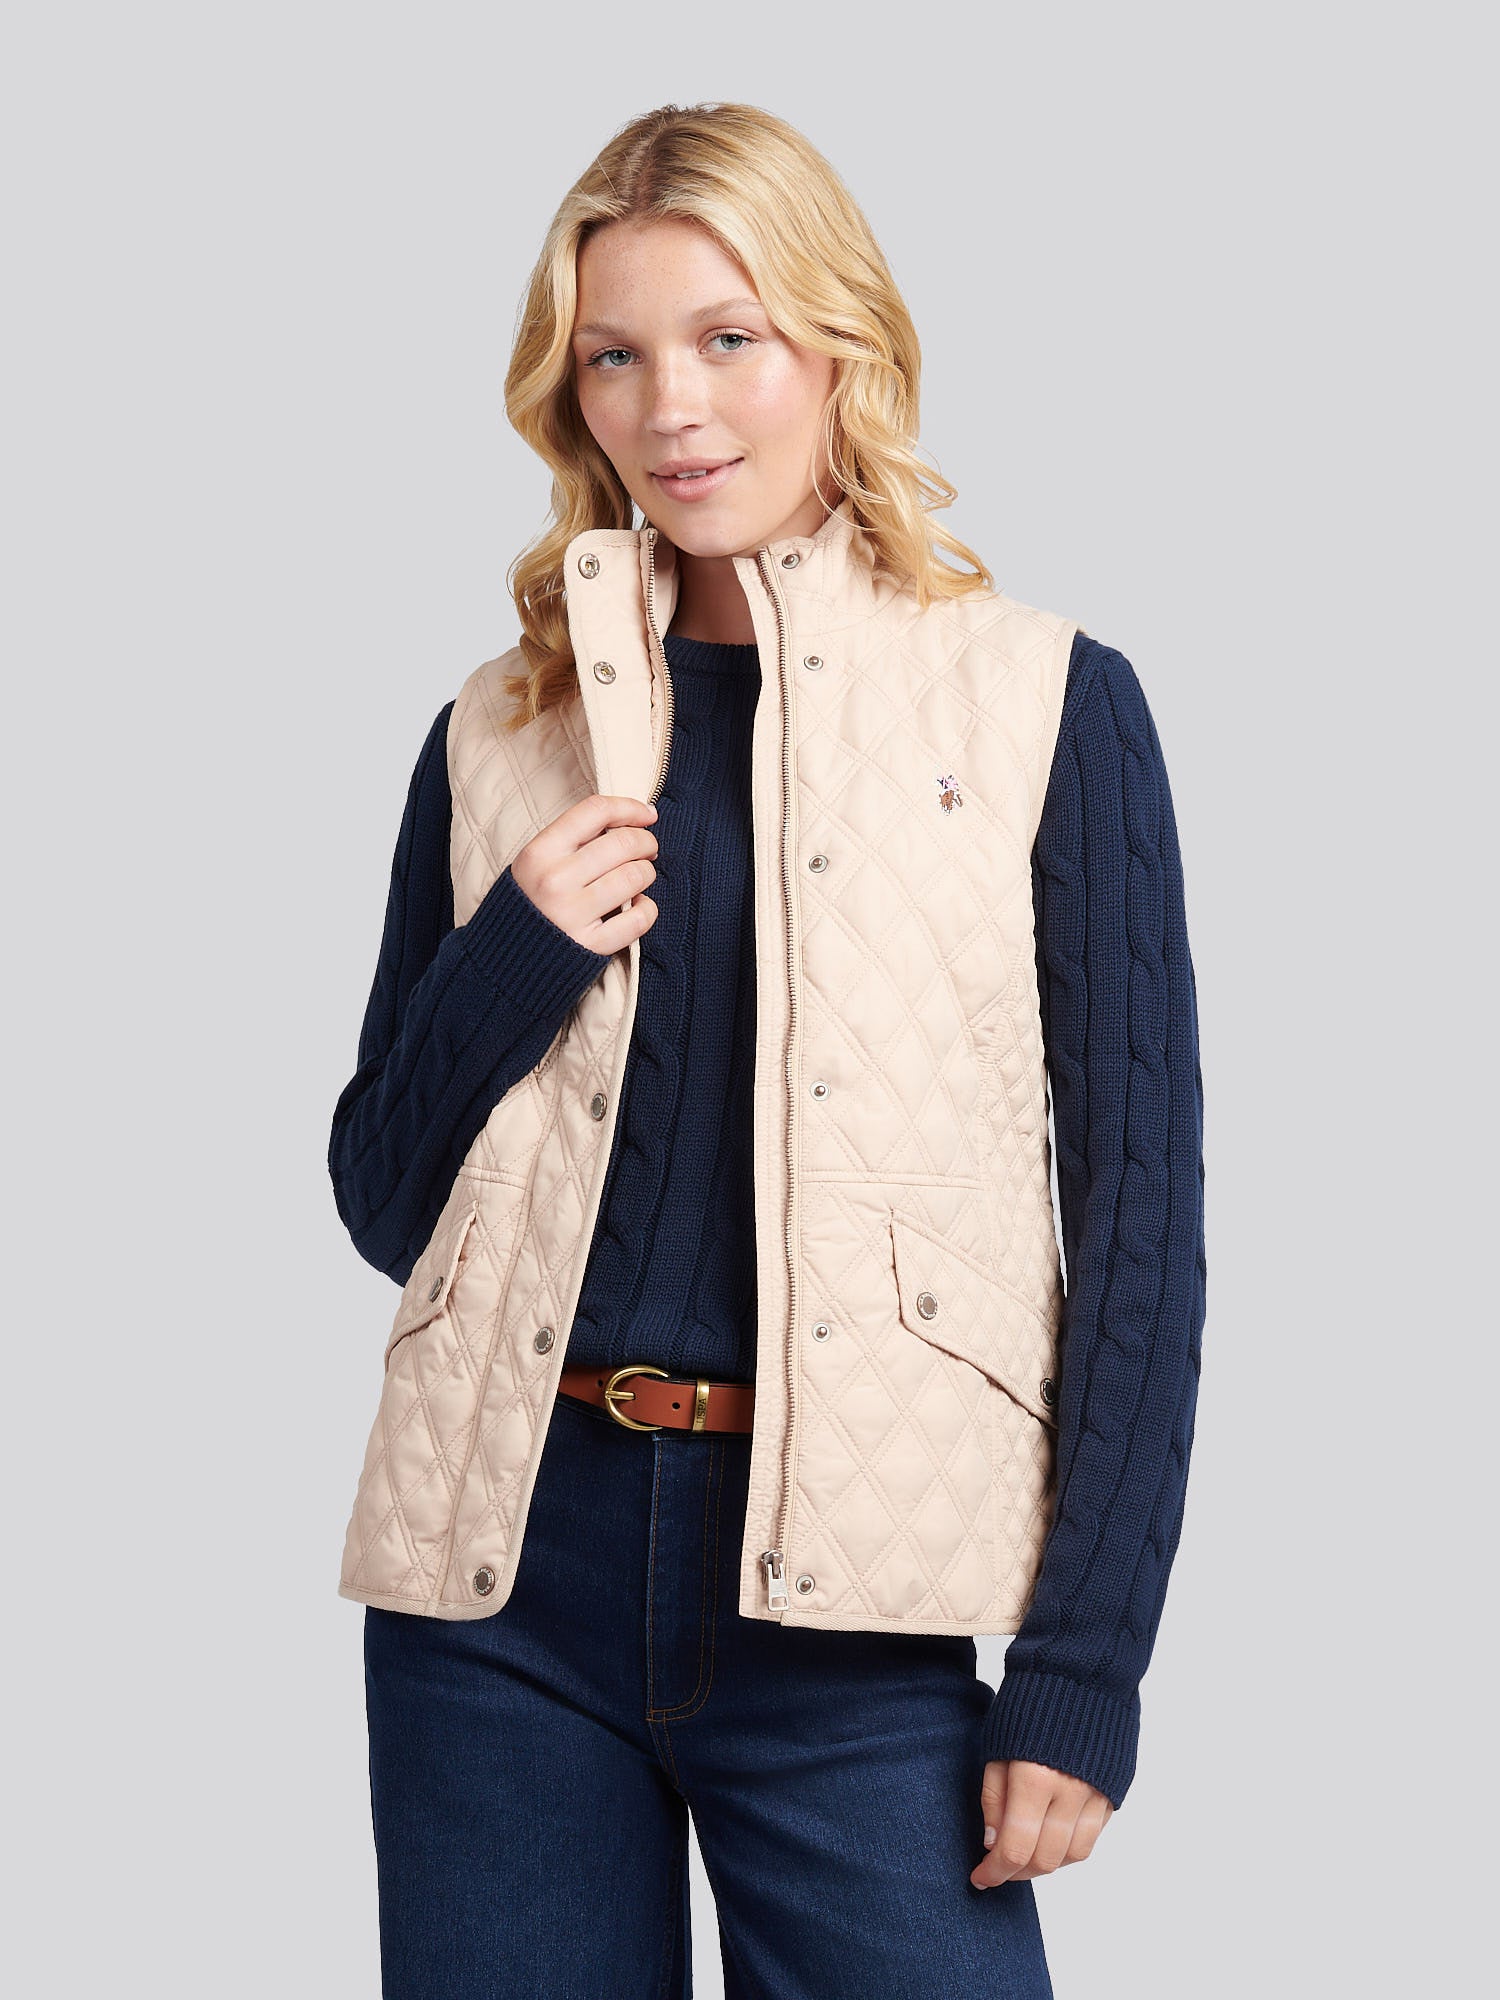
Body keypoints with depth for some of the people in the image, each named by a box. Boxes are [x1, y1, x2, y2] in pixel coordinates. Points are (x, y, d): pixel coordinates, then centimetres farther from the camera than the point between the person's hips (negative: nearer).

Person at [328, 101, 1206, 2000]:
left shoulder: (1044, 704, 1)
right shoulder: (501, 731, 10)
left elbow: (1140, 1200, 0)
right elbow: (381, 1199, 14)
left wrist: (1083, 1670, -6)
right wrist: (509, 966, -6)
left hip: (849, 1624, -3)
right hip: (509, 1580, 3)